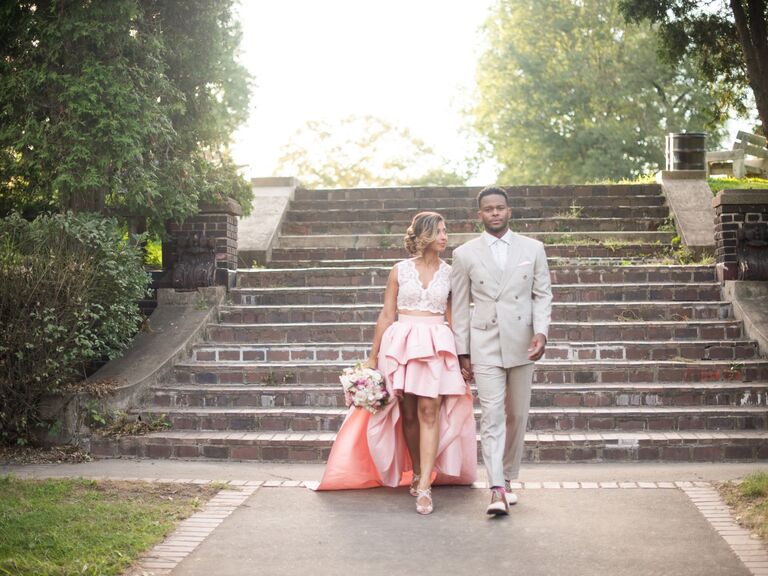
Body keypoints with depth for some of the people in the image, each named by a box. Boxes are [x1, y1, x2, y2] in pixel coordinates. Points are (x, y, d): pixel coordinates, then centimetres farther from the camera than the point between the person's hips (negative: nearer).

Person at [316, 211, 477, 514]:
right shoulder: (400, 270, 6)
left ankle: (424, 486, -14)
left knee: (429, 410, -11)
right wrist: (373, 356, 6)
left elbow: (453, 318, 10)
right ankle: (416, 472, 23)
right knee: (408, 412, 4)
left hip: (437, 345, 0)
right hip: (401, 343, 0)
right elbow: (387, 315, 7)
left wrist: (462, 357, 4)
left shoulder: (449, 273, 8)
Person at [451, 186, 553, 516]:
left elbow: (542, 294, 7)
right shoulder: (464, 254, 3)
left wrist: (541, 331, -9)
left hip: (522, 344, 2)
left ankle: (507, 478, 25)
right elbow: (460, 307, 5)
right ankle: (497, 491, -14)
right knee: (492, 417, -10)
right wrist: (463, 352, 3)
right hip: (484, 346, -2)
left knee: (517, 416, 10)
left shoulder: (533, 249, 6)